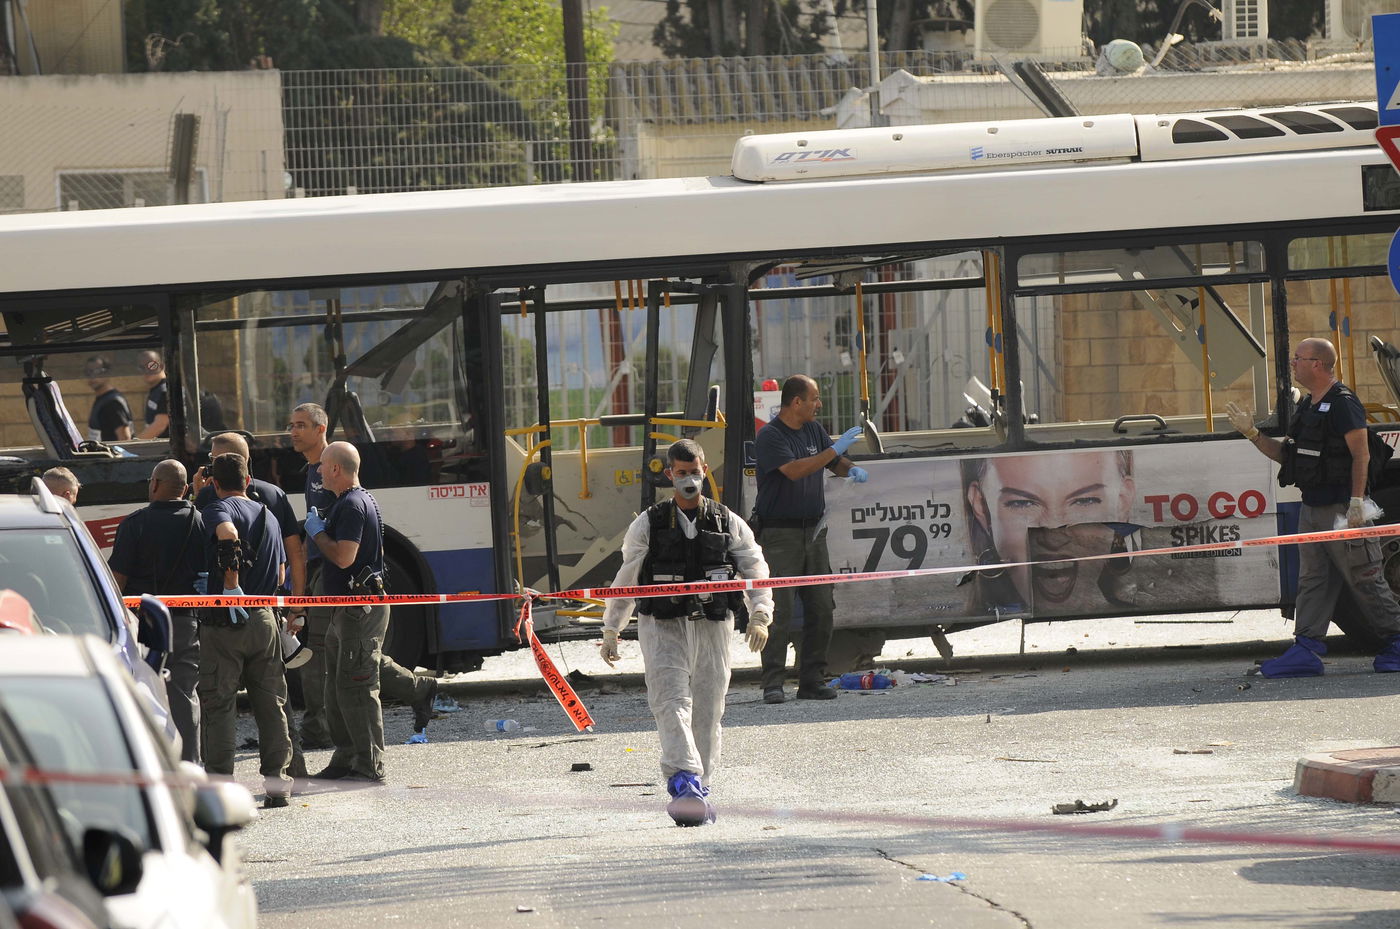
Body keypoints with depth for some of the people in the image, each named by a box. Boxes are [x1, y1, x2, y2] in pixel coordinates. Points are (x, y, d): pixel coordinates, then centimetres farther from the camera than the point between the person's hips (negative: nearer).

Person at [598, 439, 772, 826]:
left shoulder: (728, 523, 8)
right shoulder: (648, 525, 5)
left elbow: (755, 569, 8)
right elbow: (626, 577, 12)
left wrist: (760, 615, -7)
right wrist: (611, 629, 14)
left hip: (712, 626, 2)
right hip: (662, 625, -2)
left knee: (707, 710, 4)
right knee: (672, 700, -19)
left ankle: (699, 787, 15)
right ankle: (684, 780, -31)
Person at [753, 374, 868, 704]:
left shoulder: (813, 430, 13)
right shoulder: (770, 436, -9)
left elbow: (835, 464, 25)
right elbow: (793, 470, -23)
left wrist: (851, 469, 2)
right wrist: (835, 450, -22)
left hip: (813, 531, 7)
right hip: (779, 534, -7)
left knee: (821, 608, 4)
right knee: (779, 611, -10)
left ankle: (812, 680, 10)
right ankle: (773, 684, -8)